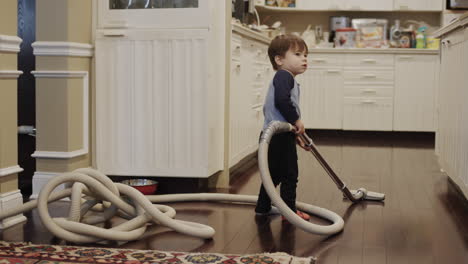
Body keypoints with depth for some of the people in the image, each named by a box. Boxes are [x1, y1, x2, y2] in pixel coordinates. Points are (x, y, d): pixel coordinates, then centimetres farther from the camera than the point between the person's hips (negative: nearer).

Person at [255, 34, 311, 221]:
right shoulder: (284, 75, -11)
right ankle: (290, 211, 8)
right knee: (290, 175, 0)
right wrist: (297, 120, -19)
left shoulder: (285, 78, 23)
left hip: (276, 136, 10)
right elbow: (282, 100, -29)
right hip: (280, 137, -10)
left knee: (274, 174, 20)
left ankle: (262, 208, 29)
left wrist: (295, 135, 26)